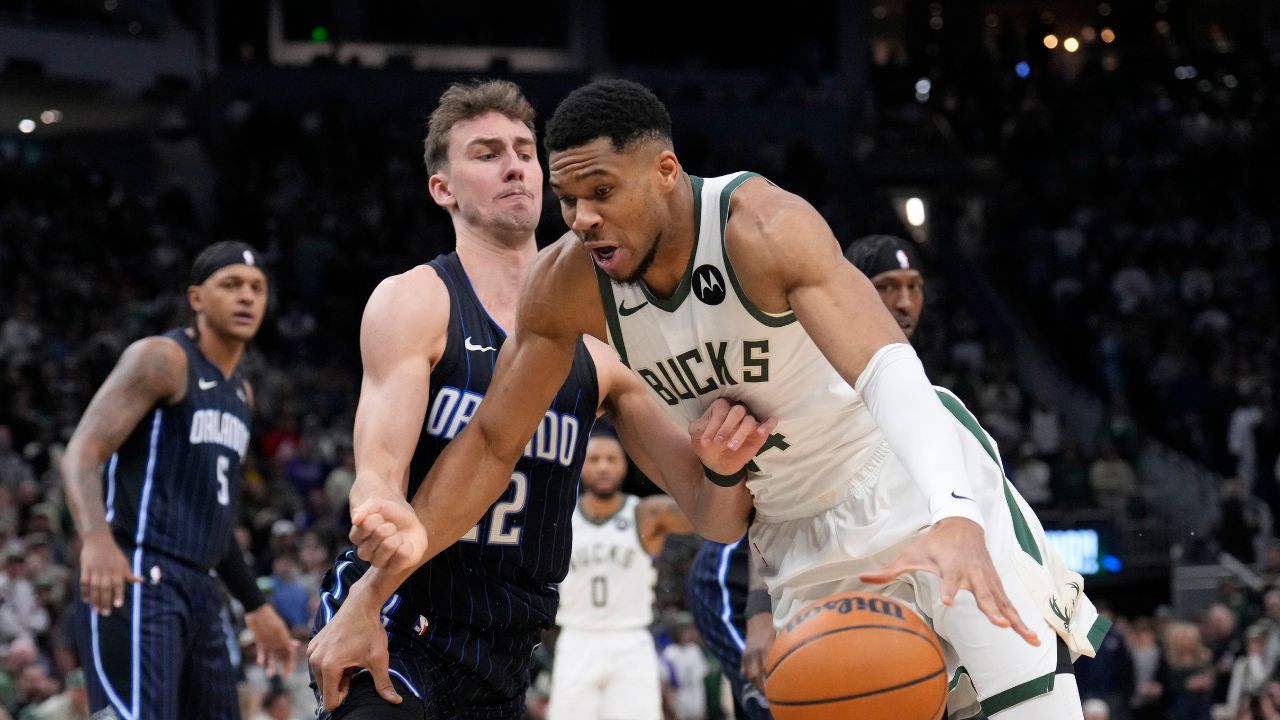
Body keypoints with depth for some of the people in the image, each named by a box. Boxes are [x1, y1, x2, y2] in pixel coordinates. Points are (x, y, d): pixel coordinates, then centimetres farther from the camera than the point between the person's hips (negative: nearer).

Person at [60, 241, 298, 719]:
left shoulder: (241, 393, 21)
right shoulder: (161, 359, -6)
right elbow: (82, 453, -18)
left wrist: (255, 606, 32)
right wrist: (95, 537, -36)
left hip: (198, 590, 9)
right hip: (134, 582, -9)